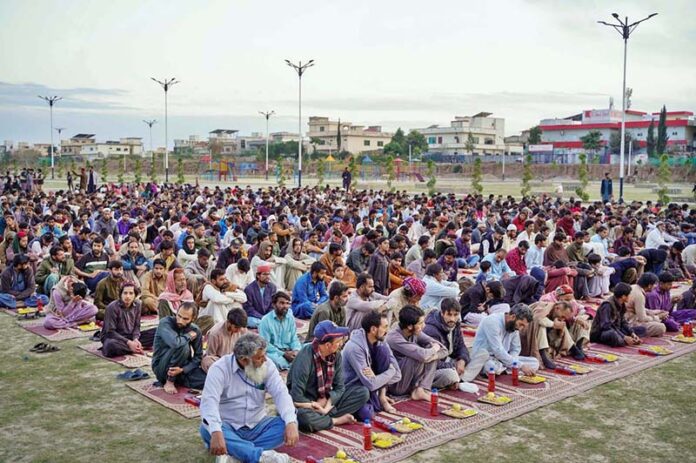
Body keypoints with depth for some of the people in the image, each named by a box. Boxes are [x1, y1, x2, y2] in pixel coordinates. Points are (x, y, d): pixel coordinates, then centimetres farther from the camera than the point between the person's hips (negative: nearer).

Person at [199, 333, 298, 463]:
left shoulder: (267, 366, -5)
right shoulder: (220, 368, -16)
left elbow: (281, 393, -15)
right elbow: (209, 401, -28)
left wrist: (291, 422, -33)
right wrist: (216, 432, -46)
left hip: (257, 426, 3)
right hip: (228, 427, -3)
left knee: (287, 425, -21)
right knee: (207, 430, -34)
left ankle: (233, 451, -30)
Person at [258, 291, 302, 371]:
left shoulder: (290, 318, 7)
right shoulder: (266, 320, -7)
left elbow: (294, 339, 8)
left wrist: (296, 350, -15)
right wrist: (283, 354, -18)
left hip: (288, 351, 4)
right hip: (273, 352, -4)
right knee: (279, 361, -38)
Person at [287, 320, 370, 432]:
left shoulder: (336, 354, -8)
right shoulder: (305, 357, -26)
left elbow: (339, 387, -2)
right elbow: (296, 398, -28)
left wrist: (327, 404, -18)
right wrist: (320, 409, -20)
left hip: (326, 399, 6)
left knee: (362, 392, -8)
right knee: (303, 416, -40)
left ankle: (321, 417, -17)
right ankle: (338, 420, -12)